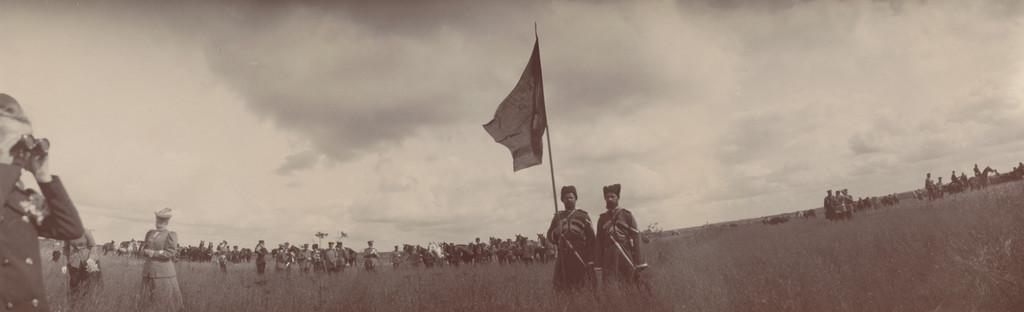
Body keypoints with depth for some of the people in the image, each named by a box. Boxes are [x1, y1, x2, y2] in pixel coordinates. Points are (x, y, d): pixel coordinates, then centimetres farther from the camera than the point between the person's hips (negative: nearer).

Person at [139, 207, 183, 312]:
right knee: (148, 302, 8)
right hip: (149, 271, 6)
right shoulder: (150, 233, 15)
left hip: (163, 272, -6)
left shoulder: (171, 235, -4)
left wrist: (154, 253, -13)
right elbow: (143, 249, 17)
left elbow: (171, 253, -12)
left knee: (164, 302, -5)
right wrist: (146, 251, -5)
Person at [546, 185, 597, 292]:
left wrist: (590, 261, -8)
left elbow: (591, 239, 1)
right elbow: (549, 236, 14)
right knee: (560, 289, 0)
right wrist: (555, 233, -11)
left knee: (582, 287, -5)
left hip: (580, 257, -2)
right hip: (563, 257, 2)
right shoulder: (558, 217, 16)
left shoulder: (583, 216, 8)